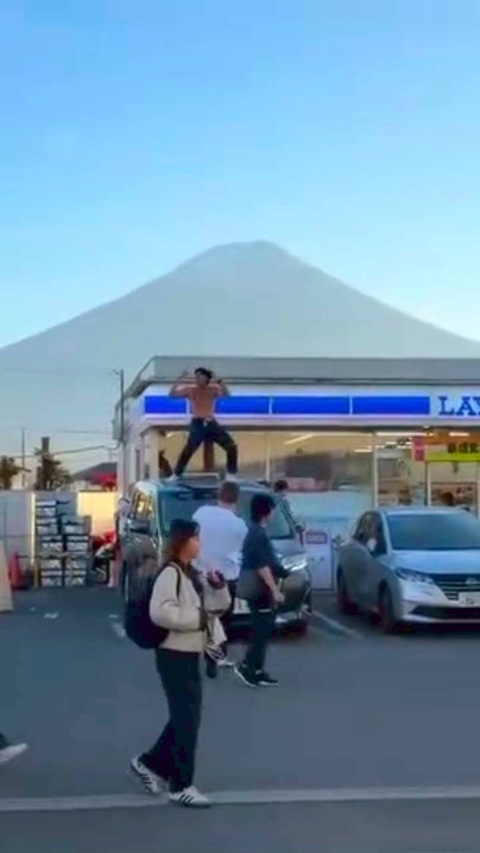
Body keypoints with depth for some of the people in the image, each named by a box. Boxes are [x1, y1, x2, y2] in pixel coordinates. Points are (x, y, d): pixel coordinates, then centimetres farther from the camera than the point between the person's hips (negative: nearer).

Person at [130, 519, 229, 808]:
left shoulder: (194, 574, 13)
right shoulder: (170, 573, -16)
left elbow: (221, 604, 19)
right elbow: (160, 613, -29)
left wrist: (218, 584, -1)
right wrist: (198, 618, -21)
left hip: (190, 654, 9)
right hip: (174, 654, -9)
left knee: (188, 716, 15)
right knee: (186, 719, -4)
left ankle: (151, 763, 28)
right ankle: (181, 785, 6)